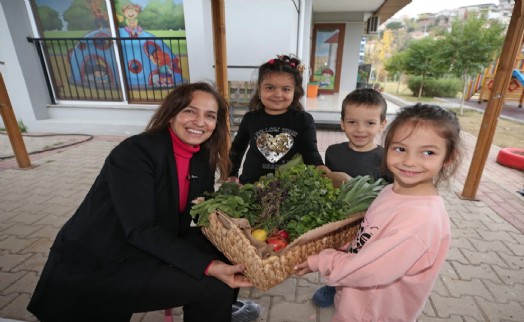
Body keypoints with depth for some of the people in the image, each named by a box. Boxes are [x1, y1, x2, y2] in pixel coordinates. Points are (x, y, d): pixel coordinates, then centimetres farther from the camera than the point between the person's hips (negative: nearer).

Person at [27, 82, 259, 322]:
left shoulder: (203, 160, -2)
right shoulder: (134, 151, -23)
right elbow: (141, 230, -28)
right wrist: (208, 266, -33)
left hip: (154, 248, 7)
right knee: (212, 285, -19)